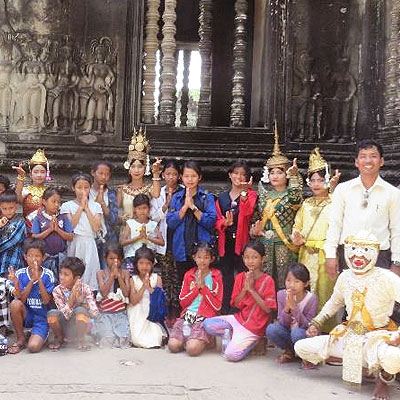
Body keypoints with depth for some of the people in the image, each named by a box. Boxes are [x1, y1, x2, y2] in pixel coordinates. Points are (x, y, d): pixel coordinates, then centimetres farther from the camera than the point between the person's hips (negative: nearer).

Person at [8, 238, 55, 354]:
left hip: (42, 317, -3)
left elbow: (46, 301, -14)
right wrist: (32, 280, -23)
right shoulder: (20, 274, -5)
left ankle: (38, 335, 10)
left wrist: (39, 279, -23)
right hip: (26, 315, 3)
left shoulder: (48, 275, -8)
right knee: (15, 304, -30)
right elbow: (21, 299, -12)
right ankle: (21, 339, -8)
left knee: (33, 347, -27)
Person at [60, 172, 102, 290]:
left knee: (89, 274, -1)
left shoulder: (95, 206, 9)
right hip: (74, 244, -1)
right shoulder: (67, 206, 5)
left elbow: (96, 227, -4)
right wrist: (81, 207, -7)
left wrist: (87, 208, -4)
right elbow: (70, 226, -10)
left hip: (89, 245, 1)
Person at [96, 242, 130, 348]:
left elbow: (126, 293, -5)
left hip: (121, 313, 1)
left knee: (124, 339, -21)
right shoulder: (101, 273, 4)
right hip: (105, 313, -1)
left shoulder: (125, 273, 8)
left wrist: (118, 275, -8)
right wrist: (112, 275, -11)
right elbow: (104, 293, -10)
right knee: (109, 338, -23)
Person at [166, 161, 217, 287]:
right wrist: (185, 206, -13)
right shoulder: (176, 198, 7)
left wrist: (193, 207, -16)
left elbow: (211, 222, -9)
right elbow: (170, 223, -2)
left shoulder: (207, 197, 1)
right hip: (182, 250, 2)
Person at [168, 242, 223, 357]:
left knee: (193, 349, -27)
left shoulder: (216, 276, 3)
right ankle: (187, 337, 8)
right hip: (187, 315, 3)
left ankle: (201, 340, 3)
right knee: (173, 345, -19)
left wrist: (203, 287, -8)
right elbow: (182, 302, 8)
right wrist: (196, 287, -5)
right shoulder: (189, 275, 13)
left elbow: (217, 306, -3)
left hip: (205, 317, -3)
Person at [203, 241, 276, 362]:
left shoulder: (267, 280, -10)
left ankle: (251, 341, 5)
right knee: (208, 324, -12)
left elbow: (268, 309, -16)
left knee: (231, 355, -19)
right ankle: (232, 335, 3)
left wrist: (252, 289, -17)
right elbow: (236, 304, 4)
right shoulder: (240, 277, 5)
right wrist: (244, 289, -12)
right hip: (239, 318, 6)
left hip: (255, 326, -6)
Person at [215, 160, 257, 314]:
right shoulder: (222, 197, 15)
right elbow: (217, 220, 10)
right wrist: (224, 223, -11)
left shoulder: (250, 194, 5)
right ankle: (225, 312, 14)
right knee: (226, 280, 6)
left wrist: (244, 192, -25)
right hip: (225, 243, 3)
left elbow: (247, 212, -16)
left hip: (242, 242, -3)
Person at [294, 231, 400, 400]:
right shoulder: (345, 277, 1)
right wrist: (316, 323, 14)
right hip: (349, 335, 5)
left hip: (379, 337, -5)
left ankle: (385, 378, -3)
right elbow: (334, 302, 20)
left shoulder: (386, 278, -16)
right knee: (300, 347, -5)